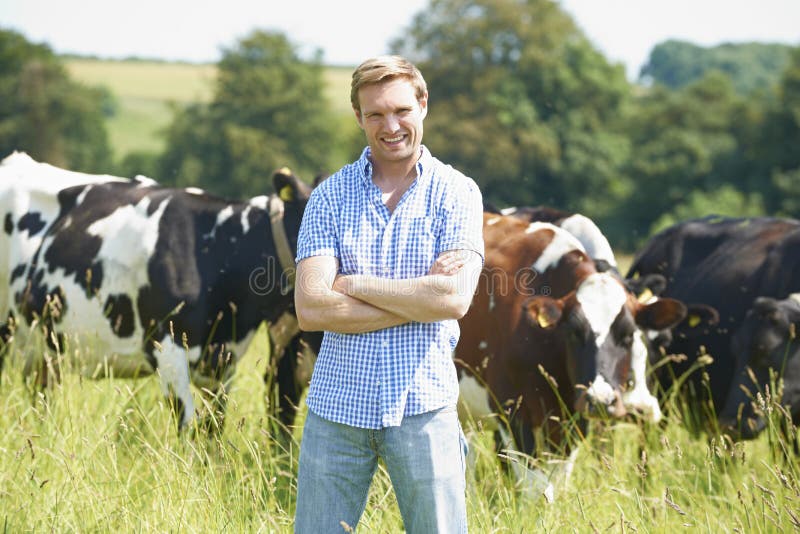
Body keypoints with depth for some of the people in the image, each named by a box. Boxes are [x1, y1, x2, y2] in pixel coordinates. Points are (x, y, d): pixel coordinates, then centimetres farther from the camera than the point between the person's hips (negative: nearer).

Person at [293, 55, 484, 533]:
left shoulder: (456, 193, 1)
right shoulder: (330, 196, 4)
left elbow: (454, 298, -14)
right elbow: (311, 309, -8)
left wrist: (353, 284, -9)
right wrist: (419, 298, -12)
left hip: (422, 404, -1)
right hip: (337, 403, 1)